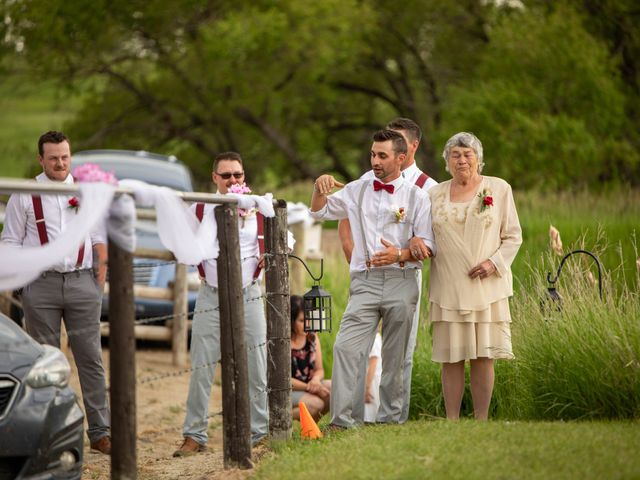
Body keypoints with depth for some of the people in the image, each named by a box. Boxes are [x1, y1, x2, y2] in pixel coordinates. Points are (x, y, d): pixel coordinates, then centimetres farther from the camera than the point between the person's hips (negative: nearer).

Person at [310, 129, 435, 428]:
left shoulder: (416, 196, 5)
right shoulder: (357, 191, 14)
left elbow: (428, 245, 2)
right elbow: (320, 212, 23)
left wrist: (400, 254, -16)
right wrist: (320, 189, 2)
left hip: (401, 282, -1)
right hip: (365, 281, 2)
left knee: (394, 357, 4)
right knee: (346, 348, -14)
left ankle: (390, 418, 14)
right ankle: (342, 419, -16)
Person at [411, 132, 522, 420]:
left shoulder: (498, 189, 6)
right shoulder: (435, 194, 12)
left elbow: (513, 236, 7)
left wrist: (494, 263, -9)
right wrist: (416, 242, -5)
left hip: (485, 286, -2)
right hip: (448, 288, 2)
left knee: (483, 356, -2)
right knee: (451, 358, 0)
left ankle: (481, 421, 2)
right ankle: (451, 422, 4)